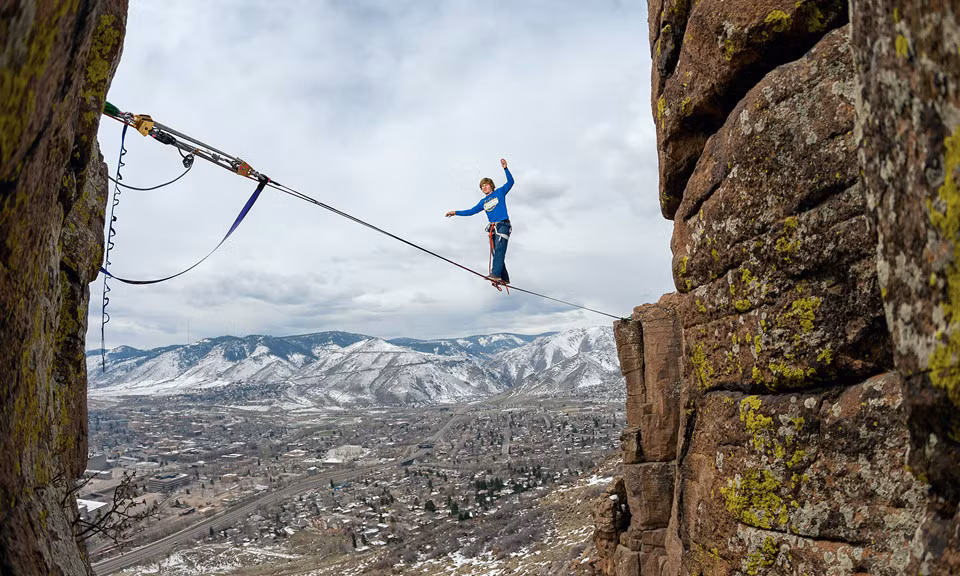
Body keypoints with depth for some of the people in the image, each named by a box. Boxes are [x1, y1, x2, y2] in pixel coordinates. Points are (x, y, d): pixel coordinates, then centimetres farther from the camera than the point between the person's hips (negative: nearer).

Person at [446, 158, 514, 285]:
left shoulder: (500, 192, 11)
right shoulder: (483, 202, 23)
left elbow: (510, 182, -1)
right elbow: (471, 211, 25)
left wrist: (505, 168, -14)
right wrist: (456, 212, 20)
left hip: (503, 225, -6)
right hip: (492, 229, 6)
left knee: (499, 249, -22)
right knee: (495, 253, -2)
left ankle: (496, 274, -36)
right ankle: (504, 278, 2)